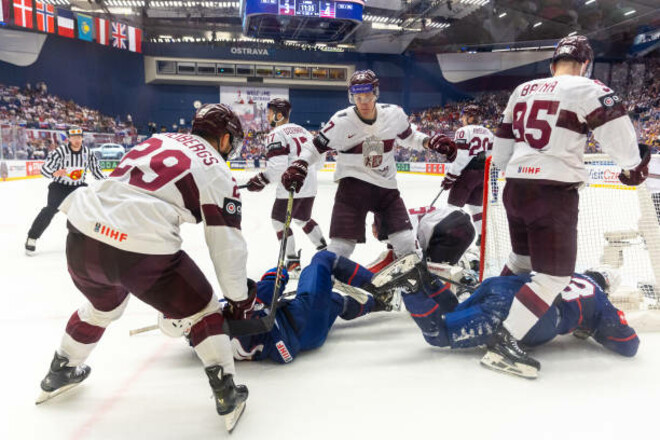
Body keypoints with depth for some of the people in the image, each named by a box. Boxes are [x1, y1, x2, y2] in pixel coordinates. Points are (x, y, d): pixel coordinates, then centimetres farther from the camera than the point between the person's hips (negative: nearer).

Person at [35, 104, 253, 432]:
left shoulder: (156, 140, 20)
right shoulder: (217, 172, 3)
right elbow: (227, 246, 1)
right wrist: (239, 299, 12)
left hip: (83, 236, 7)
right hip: (142, 250, -7)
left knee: (104, 305, 36)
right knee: (202, 311, 16)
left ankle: (60, 374, 54)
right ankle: (227, 396, 18)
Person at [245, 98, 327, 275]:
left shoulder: (277, 134, -10)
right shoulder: (302, 131, 15)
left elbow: (277, 166, -20)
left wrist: (261, 180, -12)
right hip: (310, 186, 8)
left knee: (279, 220, 6)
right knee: (303, 218, 25)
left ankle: (292, 262, 5)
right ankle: (325, 251, 27)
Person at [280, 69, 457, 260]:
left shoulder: (394, 114, -3)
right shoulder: (341, 121, -13)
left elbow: (408, 137, 15)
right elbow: (316, 146, -3)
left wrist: (431, 142, -1)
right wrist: (299, 166, -18)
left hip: (386, 186, 3)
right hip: (353, 184, -3)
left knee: (407, 243, 3)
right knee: (341, 246, -7)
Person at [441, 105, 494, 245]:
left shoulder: (464, 131, -10)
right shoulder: (487, 132, 12)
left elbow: (460, 158, -17)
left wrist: (450, 178, -12)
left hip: (467, 172, -7)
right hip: (483, 174, 7)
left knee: (455, 204, -1)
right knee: (476, 204, 17)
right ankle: (483, 236, 18)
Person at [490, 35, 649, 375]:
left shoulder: (522, 91, 16)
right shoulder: (585, 89, -3)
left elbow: (502, 143, 20)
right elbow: (614, 125, -12)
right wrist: (633, 165, 6)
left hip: (516, 187, 8)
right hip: (553, 192, -7)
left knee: (522, 258, 27)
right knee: (555, 274, -2)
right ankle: (506, 341, -9)